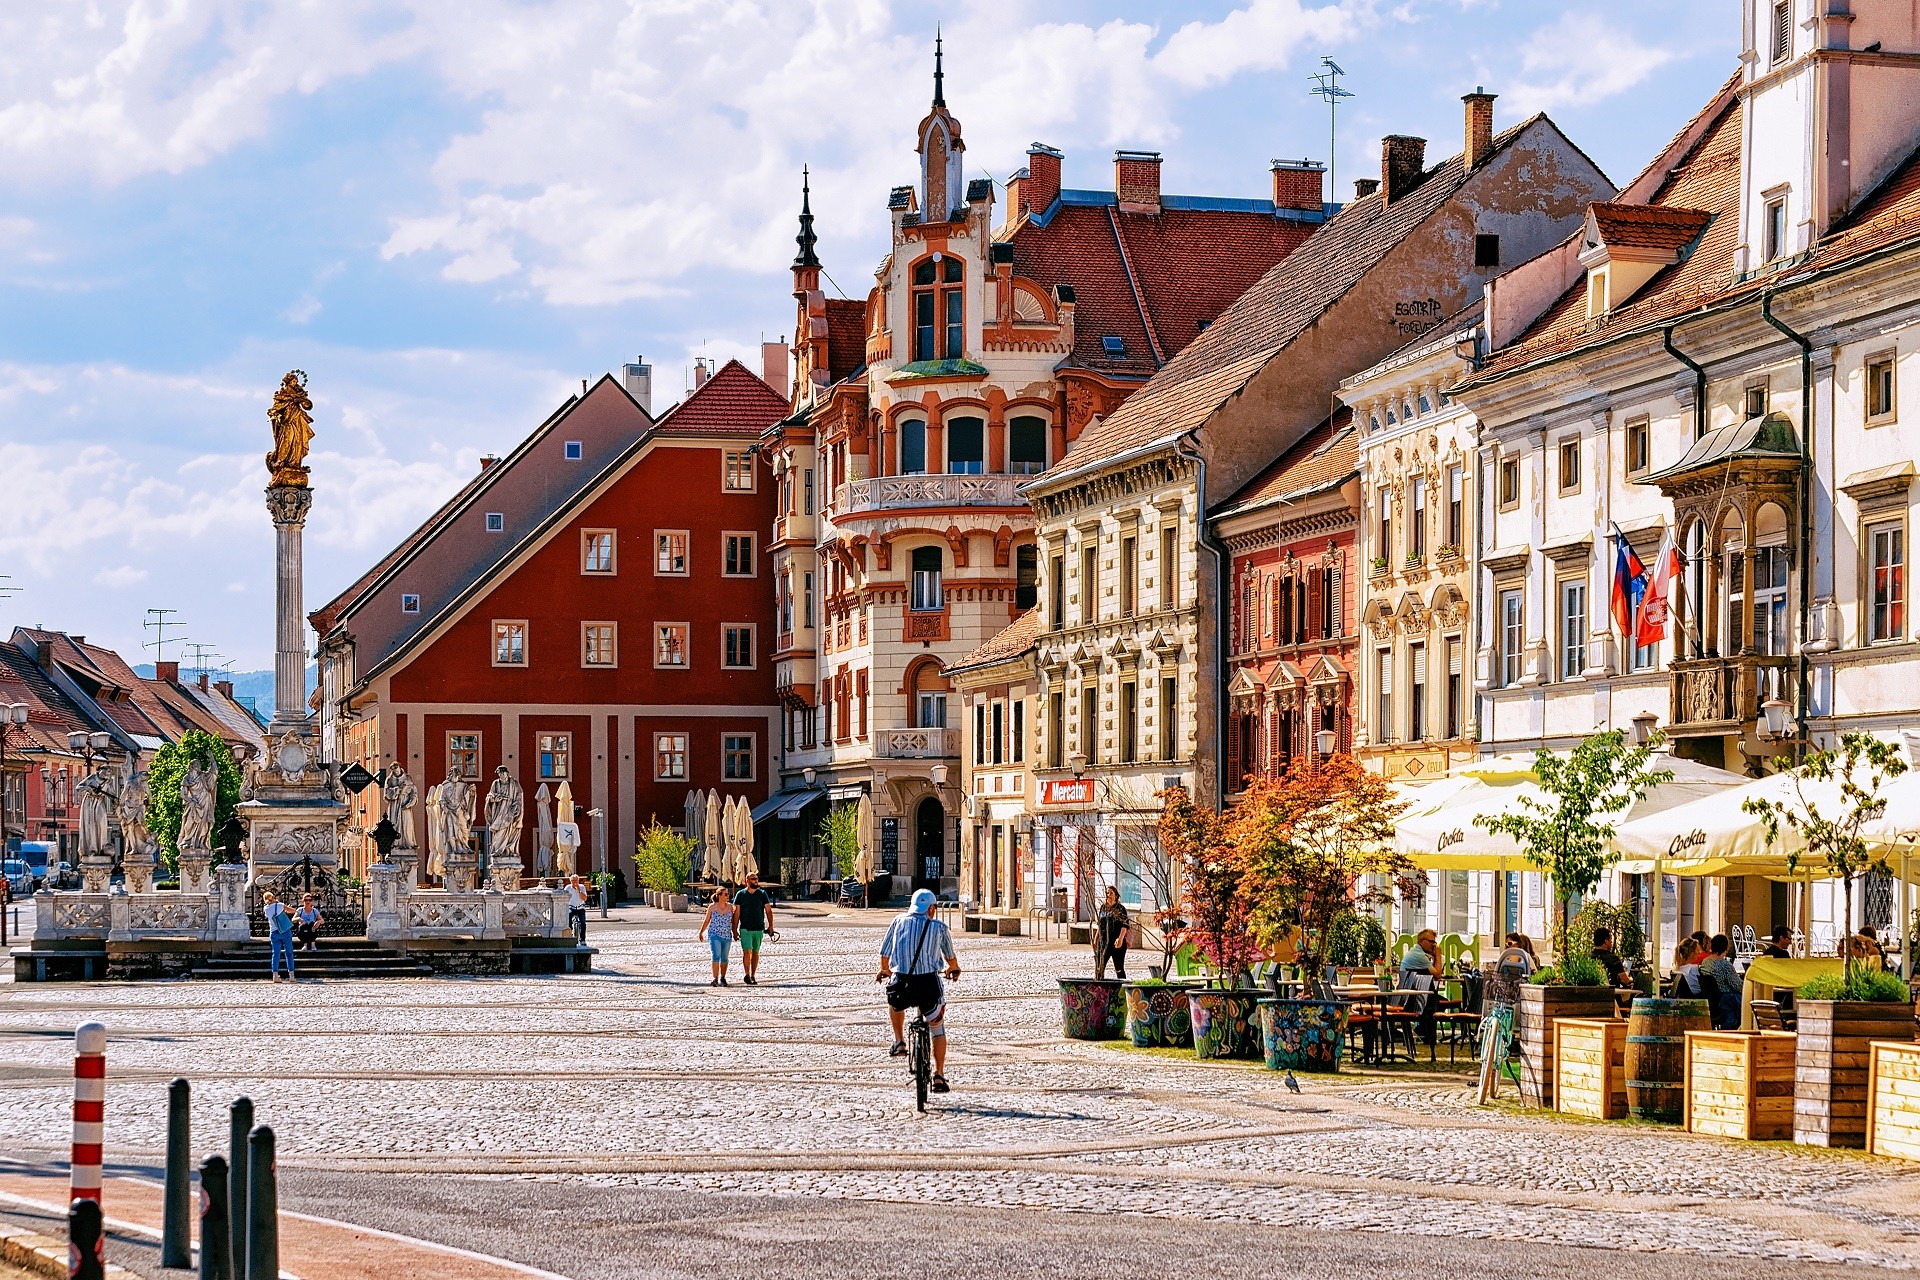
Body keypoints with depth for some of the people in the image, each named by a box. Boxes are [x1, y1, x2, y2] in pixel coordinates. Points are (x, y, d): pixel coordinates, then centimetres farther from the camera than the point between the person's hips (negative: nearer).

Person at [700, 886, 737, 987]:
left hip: (727, 936, 3)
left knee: (724, 958, 11)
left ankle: (722, 978, 24)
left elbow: (732, 921, 12)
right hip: (714, 935, -3)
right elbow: (706, 921, 5)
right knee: (716, 956, -16)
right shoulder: (712, 907, -3)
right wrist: (701, 932, 6)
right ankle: (715, 979, -18)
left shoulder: (730, 907, 4)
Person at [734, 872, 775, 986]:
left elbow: (768, 910, 7)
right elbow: (736, 913, 2)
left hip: (759, 929, 2)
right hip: (745, 929, -2)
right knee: (747, 952, -13)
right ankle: (747, 975, -4)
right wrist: (735, 930, -2)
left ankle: (753, 976, 15)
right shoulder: (740, 894, 1)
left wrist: (770, 925, -2)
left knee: (755, 953, 7)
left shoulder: (762, 894, 6)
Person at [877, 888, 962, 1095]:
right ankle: (939, 1076, 15)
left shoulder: (900, 921, 11)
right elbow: (950, 955, 27)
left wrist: (884, 970, 41)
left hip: (902, 984, 1)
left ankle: (899, 1042, 25)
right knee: (938, 1029, 21)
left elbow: (884, 952, 19)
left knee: (894, 1002, 38)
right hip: (929, 985, -1)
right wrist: (954, 969, 51)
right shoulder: (939, 928, 10)